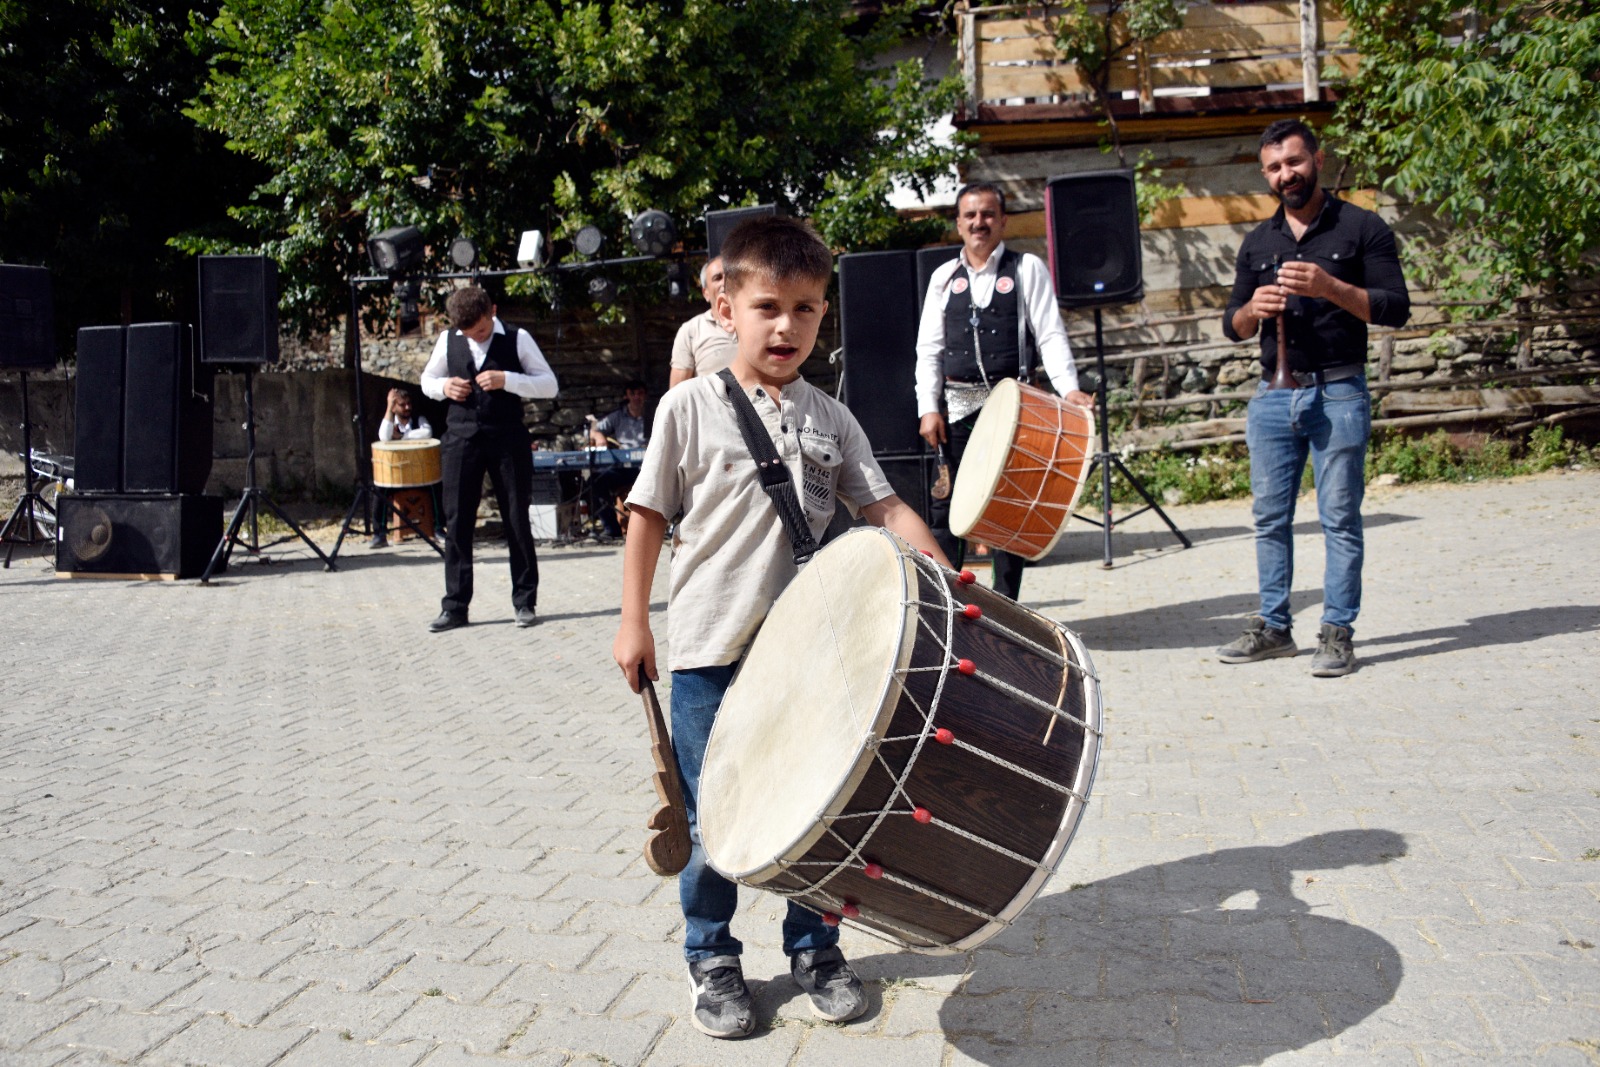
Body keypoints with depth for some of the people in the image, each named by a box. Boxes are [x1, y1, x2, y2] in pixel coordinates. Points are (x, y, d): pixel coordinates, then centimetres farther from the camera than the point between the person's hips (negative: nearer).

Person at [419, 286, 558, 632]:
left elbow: (549, 385, -2)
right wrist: (444, 387, -4)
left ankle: (525, 601, 14)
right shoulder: (448, 340, 8)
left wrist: (506, 380, -16)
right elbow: (427, 380, 20)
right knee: (456, 522, 2)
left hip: (507, 438, -2)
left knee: (517, 521, 4)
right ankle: (455, 606, 9)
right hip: (461, 438, 2)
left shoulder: (517, 340, -1)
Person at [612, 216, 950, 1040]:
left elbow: (885, 509, 4)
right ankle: (712, 958, 27)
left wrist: (945, 578, -10)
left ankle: (814, 948, 31)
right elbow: (647, 516, -1)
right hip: (710, 650, -2)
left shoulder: (829, 419, 5)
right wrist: (633, 624, -4)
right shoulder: (690, 408, -4)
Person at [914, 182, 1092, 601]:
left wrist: (1069, 388, -17)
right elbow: (929, 349, 9)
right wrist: (928, 408, -2)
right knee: (946, 507, -1)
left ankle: (1006, 603, 11)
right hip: (958, 408, 2)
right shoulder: (944, 277, 12)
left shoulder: (1027, 269, 6)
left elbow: (1051, 335, -1)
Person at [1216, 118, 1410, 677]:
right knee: (1270, 518, 7)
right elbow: (1232, 325, 16)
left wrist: (1330, 287, -19)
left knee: (1340, 518, -2)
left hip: (1338, 394, -4)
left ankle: (1338, 632, 4)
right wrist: (1253, 309, -7)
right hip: (1272, 395, 5)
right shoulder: (1258, 242, 15)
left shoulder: (1361, 228, 2)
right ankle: (1273, 626, 17)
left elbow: (1396, 308, -5)